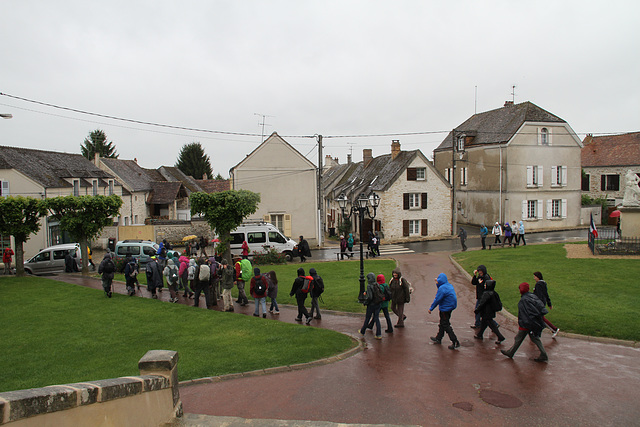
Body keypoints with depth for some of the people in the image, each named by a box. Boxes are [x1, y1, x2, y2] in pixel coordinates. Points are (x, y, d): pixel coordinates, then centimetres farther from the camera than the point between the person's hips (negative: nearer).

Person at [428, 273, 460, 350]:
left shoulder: (442, 288, -22)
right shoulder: (449, 285, 5)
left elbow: (437, 300, -20)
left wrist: (431, 308, -10)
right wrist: (437, 283, 14)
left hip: (445, 309, -10)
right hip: (450, 307, 10)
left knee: (446, 325, -4)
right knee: (442, 324, 21)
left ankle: (455, 342, -5)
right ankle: (438, 338, 34)